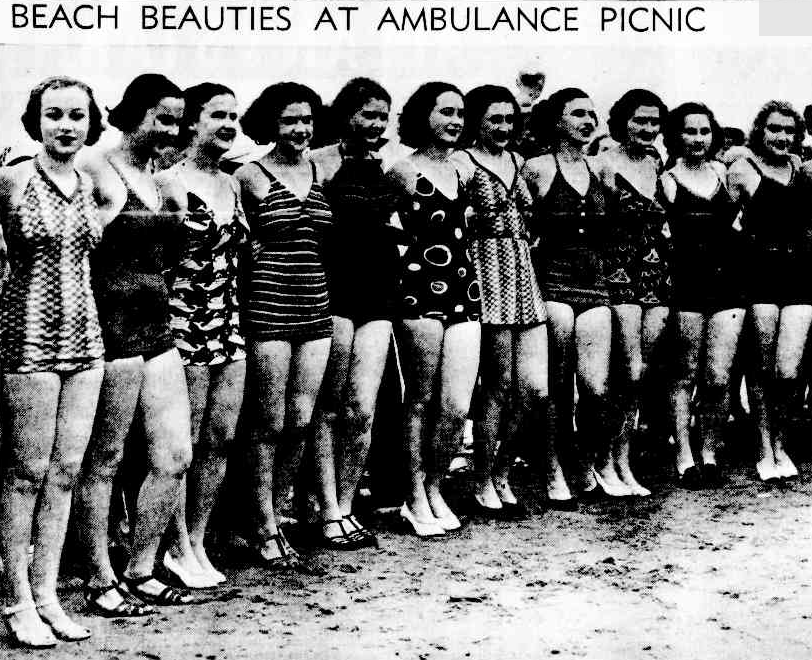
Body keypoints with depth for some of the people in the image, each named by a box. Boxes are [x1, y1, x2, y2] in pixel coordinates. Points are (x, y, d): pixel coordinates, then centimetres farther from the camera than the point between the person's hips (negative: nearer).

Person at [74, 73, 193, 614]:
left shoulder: (161, 178, 16)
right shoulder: (96, 171, -8)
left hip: (157, 329, 8)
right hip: (113, 328, -8)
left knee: (175, 457, 7)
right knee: (104, 461, 2)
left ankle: (141, 572, 21)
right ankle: (100, 583, 13)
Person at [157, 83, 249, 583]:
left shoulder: (231, 184, 13)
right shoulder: (169, 183, -9)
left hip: (230, 323, 7)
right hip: (186, 321, -7)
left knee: (222, 439, 7)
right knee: (184, 444, 1)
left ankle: (196, 543, 19)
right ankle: (179, 548, 13)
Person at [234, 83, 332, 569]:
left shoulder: (321, 169, 11)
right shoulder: (251, 176, -3)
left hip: (316, 308, 5)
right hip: (269, 307, -5)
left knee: (301, 420, 5)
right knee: (271, 424, 0)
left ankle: (278, 513, 19)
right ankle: (267, 533, 10)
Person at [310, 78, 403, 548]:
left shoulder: (390, 164, 13)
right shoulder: (320, 163, -4)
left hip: (380, 293, 5)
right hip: (334, 291, -4)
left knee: (363, 408, 2)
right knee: (329, 407, 2)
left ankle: (347, 508, 13)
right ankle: (330, 513, 8)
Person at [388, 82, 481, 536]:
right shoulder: (404, 171, -3)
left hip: (465, 293, 5)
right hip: (422, 290, -5)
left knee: (457, 408, -1)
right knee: (421, 401, 4)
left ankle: (435, 490, 17)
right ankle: (416, 498, 15)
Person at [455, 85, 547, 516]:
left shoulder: (517, 161, 17)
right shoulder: (462, 163, -4)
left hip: (523, 276, 7)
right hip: (487, 275, -7)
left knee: (536, 390, 1)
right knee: (498, 387, -2)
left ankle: (501, 475, 20)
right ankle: (483, 486, 13)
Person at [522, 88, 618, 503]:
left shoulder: (598, 169, 13)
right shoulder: (536, 169, -1)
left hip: (595, 284, 4)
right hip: (553, 282, -4)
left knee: (597, 387, -5)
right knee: (557, 387, -1)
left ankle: (592, 465, 14)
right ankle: (554, 475, 10)